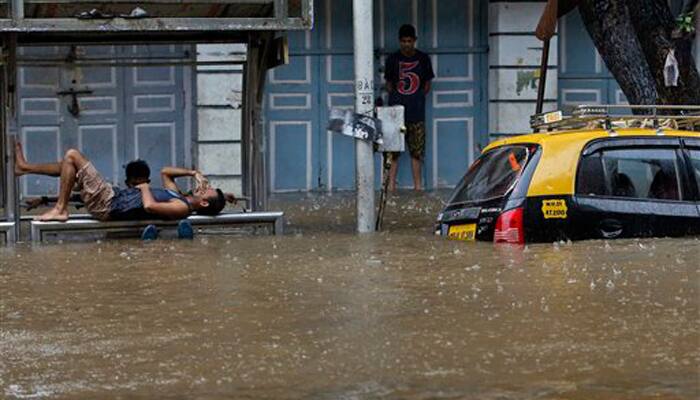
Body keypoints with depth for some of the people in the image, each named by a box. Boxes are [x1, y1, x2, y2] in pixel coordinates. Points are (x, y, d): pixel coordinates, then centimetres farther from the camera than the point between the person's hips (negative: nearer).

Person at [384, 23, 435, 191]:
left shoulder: (423, 58, 5)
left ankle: (418, 185, 9)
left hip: (416, 112, 1)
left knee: (417, 151, 3)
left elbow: (427, 84, 12)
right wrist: (396, 99, 0)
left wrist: (417, 99, 2)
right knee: (393, 149, -4)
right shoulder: (393, 59, 4)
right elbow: (389, 84, 11)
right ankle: (391, 184, -1)